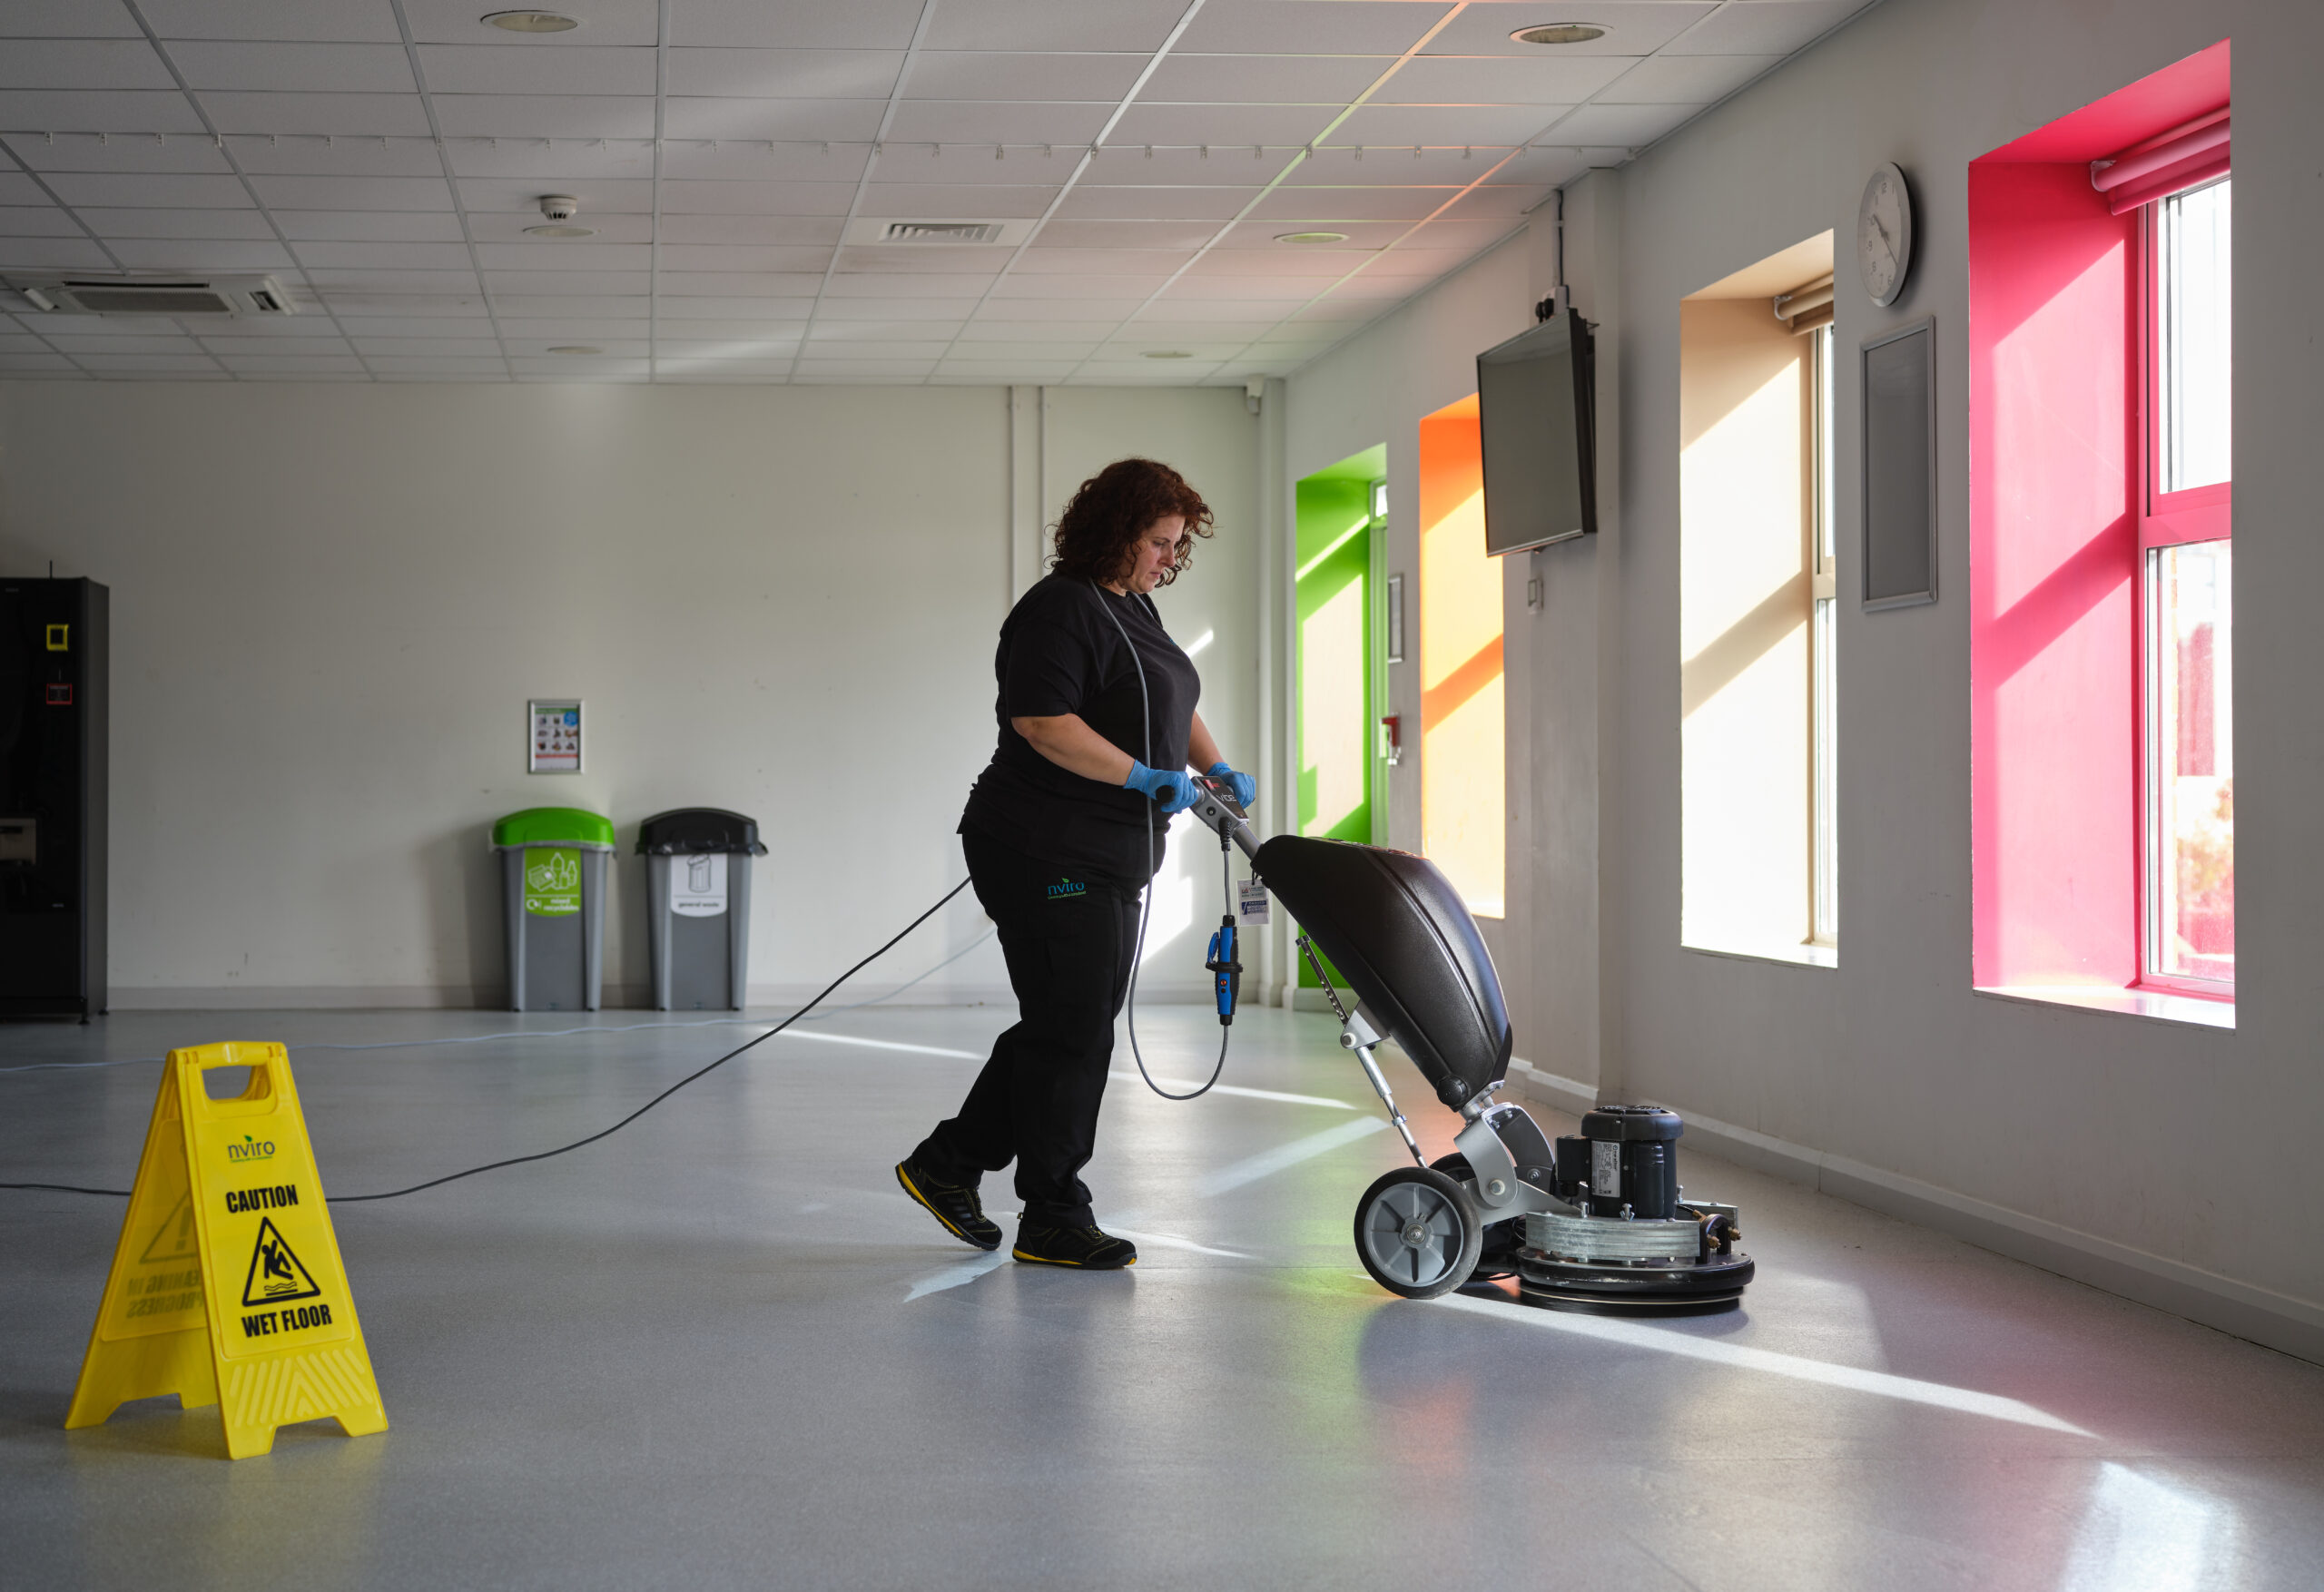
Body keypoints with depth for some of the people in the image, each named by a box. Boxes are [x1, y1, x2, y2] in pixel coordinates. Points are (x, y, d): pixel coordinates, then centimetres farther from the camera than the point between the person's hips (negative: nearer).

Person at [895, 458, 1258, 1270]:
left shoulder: (1133, 606, 16)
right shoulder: (1060, 609, -15)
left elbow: (1171, 704, 27)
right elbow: (1040, 720, -24)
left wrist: (1213, 766, 11)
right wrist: (1143, 778, -24)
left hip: (1103, 860, 10)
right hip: (1049, 857, -10)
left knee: (1063, 1026, 13)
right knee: (1071, 1032, -5)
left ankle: (945, 1164, 23)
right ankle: (1052, 1219, 4)